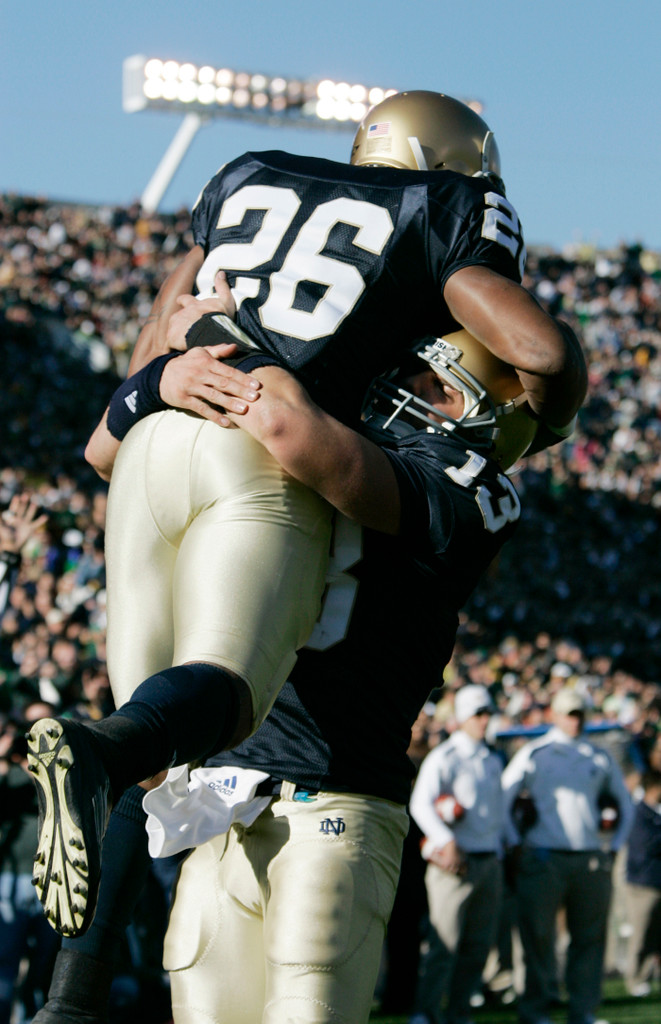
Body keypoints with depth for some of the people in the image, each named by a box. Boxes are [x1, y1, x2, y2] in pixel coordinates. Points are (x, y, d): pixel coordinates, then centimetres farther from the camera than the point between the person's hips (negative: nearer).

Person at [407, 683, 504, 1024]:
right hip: (456, 862, -7)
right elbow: (420, 804, -17)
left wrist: (497, 852, 13)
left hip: (489, 862, 7)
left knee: (478, 945, 6)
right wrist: (445, 840, -27)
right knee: (446, 942, -12)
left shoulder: (493, 762, 19)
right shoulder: (443, 758, -4)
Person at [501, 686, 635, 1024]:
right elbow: (501, 798, 4)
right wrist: (516, 843, -2)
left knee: (590, 936, 2)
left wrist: (614, 845, 16)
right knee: (538, 936, -5)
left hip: (592, 862, 3)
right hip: (543, 860, -3)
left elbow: (625, 802, 25)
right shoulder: (533, 754, 5)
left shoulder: (599, 757, 15)